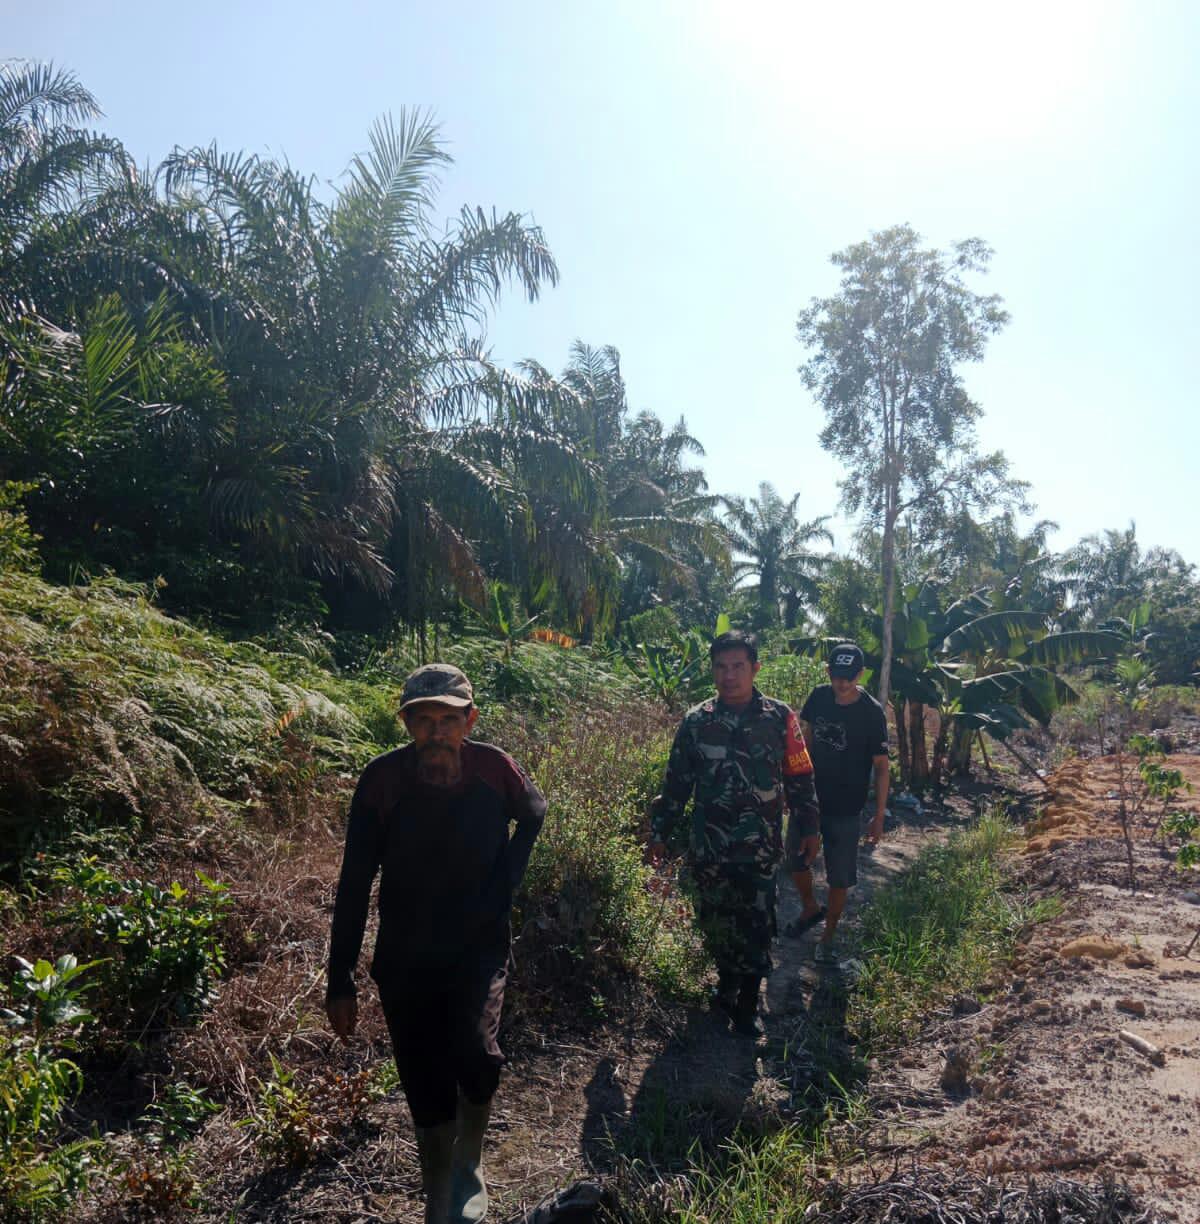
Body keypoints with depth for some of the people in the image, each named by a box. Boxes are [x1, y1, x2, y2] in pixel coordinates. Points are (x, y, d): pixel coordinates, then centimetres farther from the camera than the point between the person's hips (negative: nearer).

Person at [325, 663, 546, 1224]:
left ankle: (471, 1165, 10)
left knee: (475, 1053, -22)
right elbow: (354, 884, -9)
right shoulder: (382, 778, -18)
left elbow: (533, 815, 9)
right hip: (405, 959, 1)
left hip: (480, 948, 0)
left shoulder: (493, 767, -15)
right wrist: (340, 980, -7)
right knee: (426, 1093, 9)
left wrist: (506, 880, 0)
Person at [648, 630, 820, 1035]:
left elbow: (800, 778, 4)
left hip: (760, 845, -1)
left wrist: (808, 827, 6)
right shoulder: (696, 721, -1)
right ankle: (727, 980, 37)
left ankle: (747, 1004, 21)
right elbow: (676, 782, 6)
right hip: (708, 845, 1)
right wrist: (660, 831, 7)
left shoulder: (780, 718, -4)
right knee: (714, 919, 11)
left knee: (755, 923, 2)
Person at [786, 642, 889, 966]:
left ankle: (828, 937, 29)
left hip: (845, 810, -4)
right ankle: (811, 909, 45)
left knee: (839, 878, 8)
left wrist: (879, 817, -11)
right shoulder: (819, 696, -6)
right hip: (810, 798, 4)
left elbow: (881, 766, -12)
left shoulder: (871, 713, -18)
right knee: (796, 860, 18)